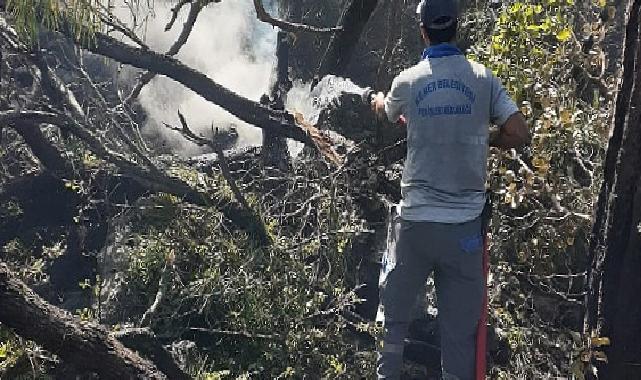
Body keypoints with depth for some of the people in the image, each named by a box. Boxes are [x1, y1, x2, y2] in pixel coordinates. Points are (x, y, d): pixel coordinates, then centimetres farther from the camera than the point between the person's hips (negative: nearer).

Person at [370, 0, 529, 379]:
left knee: (394, 315, 15)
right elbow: (519, 134, -4)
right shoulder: (483, 78, -1)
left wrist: (378, 99, 46)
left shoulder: (408, 81, 1)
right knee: (461, 328, 7)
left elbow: (386, 112, 22)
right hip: (465, 224, 0)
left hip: (416, 220, 0)